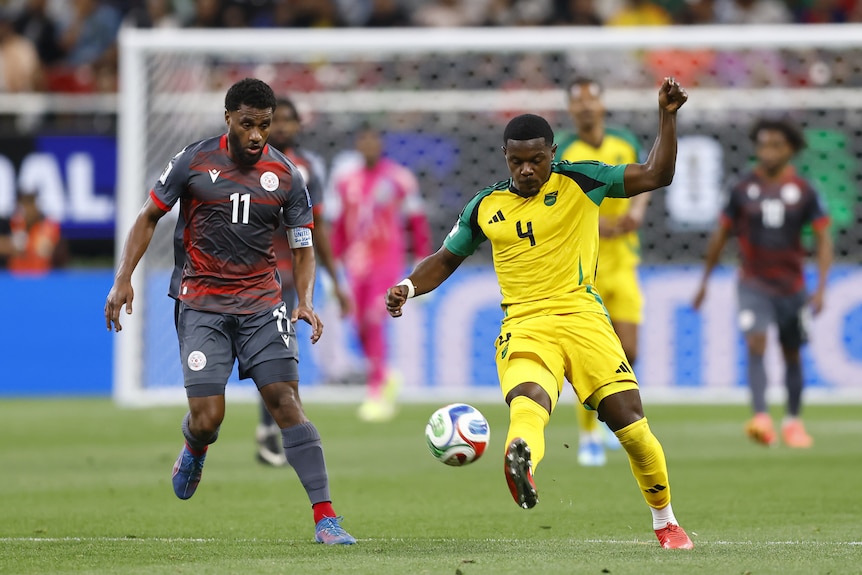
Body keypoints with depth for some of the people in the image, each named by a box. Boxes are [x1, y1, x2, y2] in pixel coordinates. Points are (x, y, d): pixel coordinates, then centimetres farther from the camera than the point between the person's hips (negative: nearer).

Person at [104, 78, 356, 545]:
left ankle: (325, 518, -12)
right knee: (207, 418, -9)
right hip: (201, 304, -1)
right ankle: (194, 452, 30)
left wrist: (305, 301, -9)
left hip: (262, 304, 1)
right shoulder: (193, 161, -3)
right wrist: (123, 279, -2)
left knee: (286, 403, -11)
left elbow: (303, 247, 8)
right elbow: (149, 217, 7)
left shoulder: (285, 176, 0)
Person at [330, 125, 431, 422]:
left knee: (374, 322, -14)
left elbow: (417, 222, 0)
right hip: (356, 262, 4)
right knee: (362, 328, 3)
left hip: (388, 260, -4)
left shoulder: (399, 179, -2)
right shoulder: (346, 180, 9)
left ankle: (376, 393, -9)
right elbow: (338, 226, 15)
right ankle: (386, 378, 28)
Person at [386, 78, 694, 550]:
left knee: (628, 419, -7)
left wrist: (667, 117, -11)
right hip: (522, 327, 1)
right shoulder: (486, 206, 13)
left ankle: (665, 522, 15)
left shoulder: (579, 182, 5)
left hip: (581, 316, 0)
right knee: (528, 402, -32)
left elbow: (655, 174, 0)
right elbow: (446, 260, 25)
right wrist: (409, 287, 6)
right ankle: (521, 461, -69)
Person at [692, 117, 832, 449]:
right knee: (756, 344, -19)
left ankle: (793, 421, 27)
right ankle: (761, 418, -29)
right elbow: (721, 235, 9)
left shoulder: (803, 191, -4)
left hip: (791, 284, 1)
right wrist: (705, 280, 12)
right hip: (754, 283, -1)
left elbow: (823, 239, -2)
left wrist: (821, 287, -12)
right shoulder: (743, 189, -2)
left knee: (792, 353, 11)